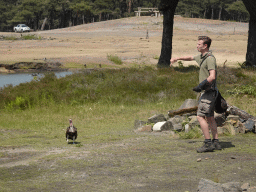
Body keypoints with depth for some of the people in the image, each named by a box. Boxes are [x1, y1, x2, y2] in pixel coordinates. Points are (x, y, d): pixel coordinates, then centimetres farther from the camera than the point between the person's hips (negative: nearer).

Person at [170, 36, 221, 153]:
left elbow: (212, 76, -27)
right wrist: (177, 59, 34)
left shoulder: (210, 58, -17)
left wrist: (202, 85, -29)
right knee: (210, 118, 11)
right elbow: (191, 58, 36)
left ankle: (208, 143, -13)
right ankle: (215, 143, 14)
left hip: (209, 91, -10)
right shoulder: (201, 57, 14)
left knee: (200, 116, -12)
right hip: (206, 91, 10)